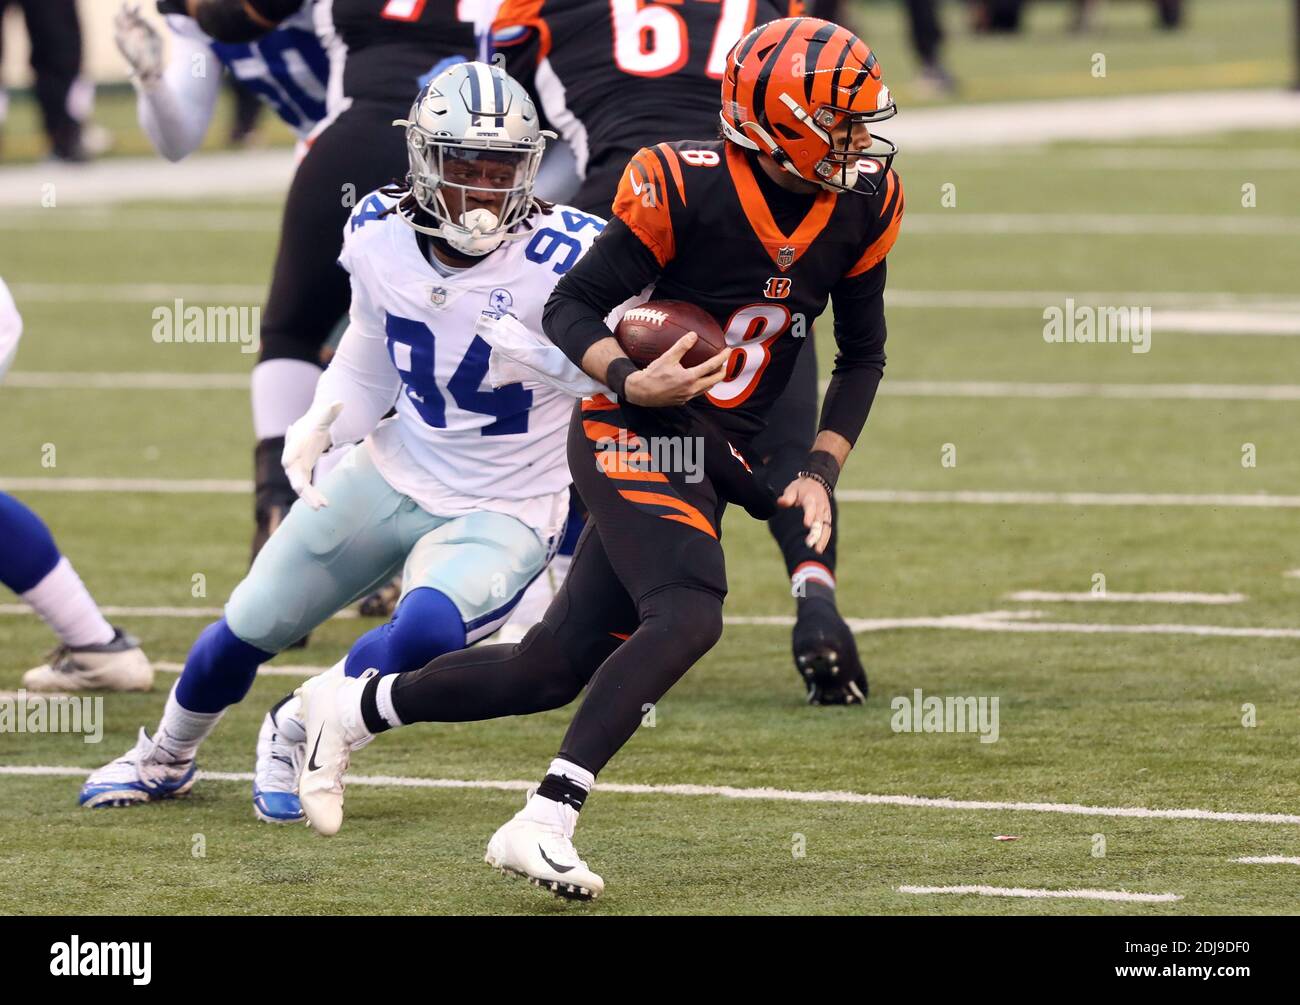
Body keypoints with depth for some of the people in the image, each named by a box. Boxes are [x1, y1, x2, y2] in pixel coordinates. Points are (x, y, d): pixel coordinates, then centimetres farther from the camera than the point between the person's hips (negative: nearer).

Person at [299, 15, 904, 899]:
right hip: (632, 433, -7)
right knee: (687, 616, -29)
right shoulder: (687, 188, -18)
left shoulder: (862, 202, 0)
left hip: (713, 461, 7)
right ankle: (544, 824, -28)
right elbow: (571, 309, -9)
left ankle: (353, 709, 27)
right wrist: (630, 380, -27)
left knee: (558, 667, 8)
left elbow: (862, 354, 13)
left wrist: (822, 472, 2)